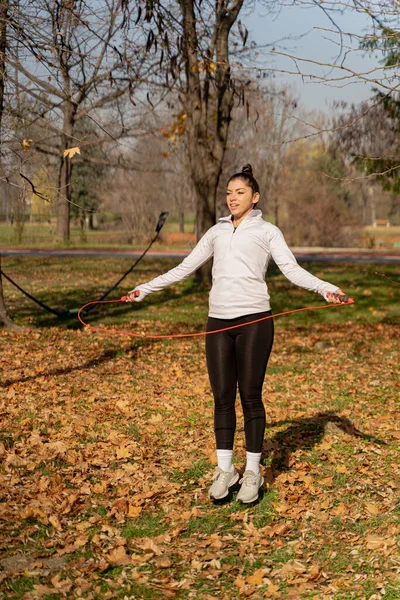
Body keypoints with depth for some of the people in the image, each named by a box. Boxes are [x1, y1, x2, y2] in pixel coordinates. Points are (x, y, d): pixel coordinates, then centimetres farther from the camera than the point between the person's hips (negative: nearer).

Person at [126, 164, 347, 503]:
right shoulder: (217, 232, 18)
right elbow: (184, 268, 22)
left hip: (253, 320, -3)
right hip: (219, 321, 4)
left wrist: (324, 287, -21)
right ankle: (224, 469, 14)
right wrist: (146, 288, 21)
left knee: (250, 396, 1)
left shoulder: (267, 231, 7)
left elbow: (292, 270, -4)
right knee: (222, 398, 5)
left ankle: (253, 472, 11)